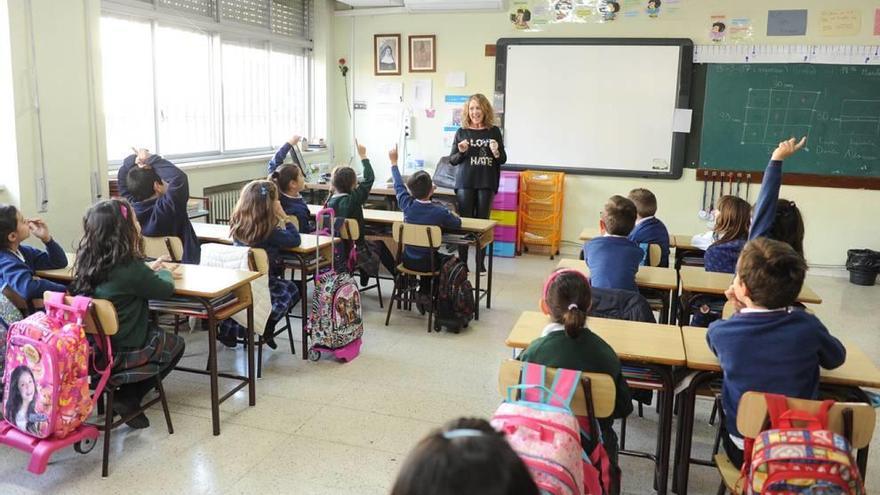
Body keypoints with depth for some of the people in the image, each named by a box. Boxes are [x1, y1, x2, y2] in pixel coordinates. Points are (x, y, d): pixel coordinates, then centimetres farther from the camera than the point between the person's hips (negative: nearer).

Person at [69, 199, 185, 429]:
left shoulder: (88, 262, -2)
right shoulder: (130, 269, -23)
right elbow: (166, 289, -7)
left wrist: (150, 269, 18)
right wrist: (165, 272, 12)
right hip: (118, 355, -7)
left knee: (155, 331, 30)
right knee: (175, 344, 18)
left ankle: (121, 393, 18)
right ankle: (128, 399, 8)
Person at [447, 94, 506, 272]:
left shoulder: (494, 131, 3)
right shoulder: (461, 132, 3)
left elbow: (503, 159, 7)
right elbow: (452, 160, 6)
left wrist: (496, 153, -14)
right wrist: (461, 152, -14)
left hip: (486, 183, 0)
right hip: (465, 182, 0)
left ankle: (480, 263, 12)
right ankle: (462, 262, 8)